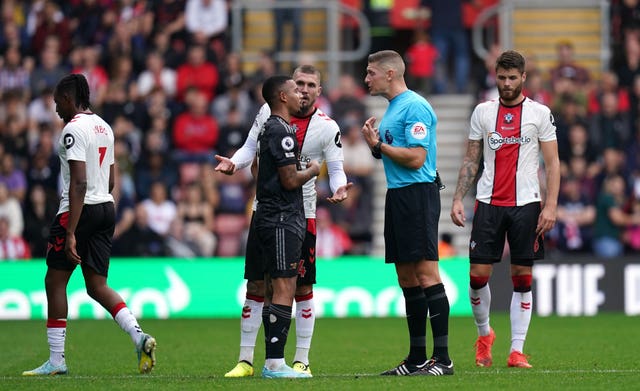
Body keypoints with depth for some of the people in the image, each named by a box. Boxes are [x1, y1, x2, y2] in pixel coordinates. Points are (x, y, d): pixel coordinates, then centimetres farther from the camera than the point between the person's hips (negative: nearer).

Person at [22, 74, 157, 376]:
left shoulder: (74, 129, -13)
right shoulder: (104, 127, 15)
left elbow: (79, 183, -20)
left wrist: (70, 233, -22)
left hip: (79, 210, -8)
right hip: (106, 207, 8)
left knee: (55, 280, 2)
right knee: (97, 285, 7)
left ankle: (56, 360, 4)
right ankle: (139, 336, -13)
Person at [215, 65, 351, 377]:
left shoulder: (327, 127, -5)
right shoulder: (269, 112, 0)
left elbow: (336, 168, -1)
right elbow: (250, 148, 9)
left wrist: (339, 188, -22)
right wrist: (234, 162, -11)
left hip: (301, 213, -1)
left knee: (303, 289, 0)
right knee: (256, 286, 1)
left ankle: (302, 361, 9)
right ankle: (245, 360, 6)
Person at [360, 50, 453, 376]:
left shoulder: (415, 107, -12)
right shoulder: (392, 108, 18)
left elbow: (416, 158, -19)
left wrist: (380, 145, -10)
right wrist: (375, 145, 7)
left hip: (417, 194, -10)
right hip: (396, 196, 10)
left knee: (427, 275, -11)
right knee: (407, 279, 10)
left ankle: (442, 358, -12)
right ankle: (416, 358, 14)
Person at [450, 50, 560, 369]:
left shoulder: (540, 113, 2)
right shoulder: (482, 112, 8)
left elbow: (552, 163, 1)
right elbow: (470, 160, 12)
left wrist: (551, 205, -8)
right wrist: (458, 199, 2)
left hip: (526, 203, -2)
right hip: (488, 203, 2)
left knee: (522, 278, -1)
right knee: (478, 274, -4)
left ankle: (517, 351, 2)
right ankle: (484, 333, 20)